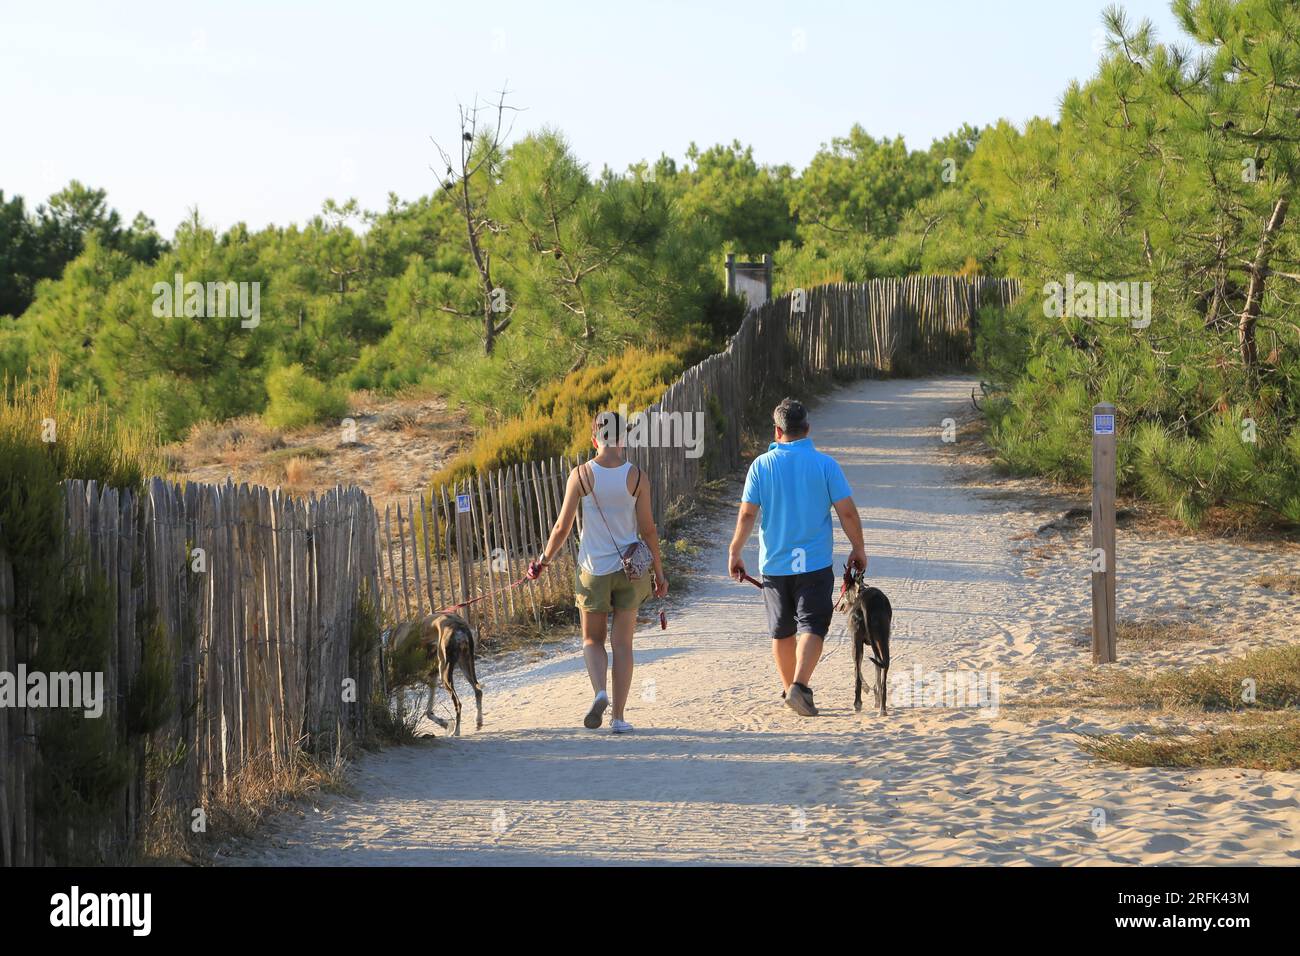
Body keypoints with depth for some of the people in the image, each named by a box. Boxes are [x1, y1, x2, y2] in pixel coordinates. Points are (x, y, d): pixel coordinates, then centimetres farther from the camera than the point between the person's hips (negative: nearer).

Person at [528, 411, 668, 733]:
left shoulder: (581, 475, -8)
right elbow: (648, 530, -3)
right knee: (623, 644, 9)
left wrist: (544, 559, 11)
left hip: (594, 570, -1)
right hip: (630, 570, 1)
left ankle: (600, 692, -12)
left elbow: (562, 528, -5)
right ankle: (619, 716, 8)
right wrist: (659, 573, 7)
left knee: (593, 640, 14)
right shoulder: (637, 477, -6)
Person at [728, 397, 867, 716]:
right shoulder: (825, 464, -5)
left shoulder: (762, 465, -3)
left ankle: (788, 689, 26)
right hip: (815, 563, -2)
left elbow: (747, 514, -6)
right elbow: (847, 512, -6)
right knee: (812, 628, -3)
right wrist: (858, 549, 8)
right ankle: (799, 685, -22)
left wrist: (734, 552, 5)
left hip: (774, 563, 2)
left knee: (782, 632, 15)